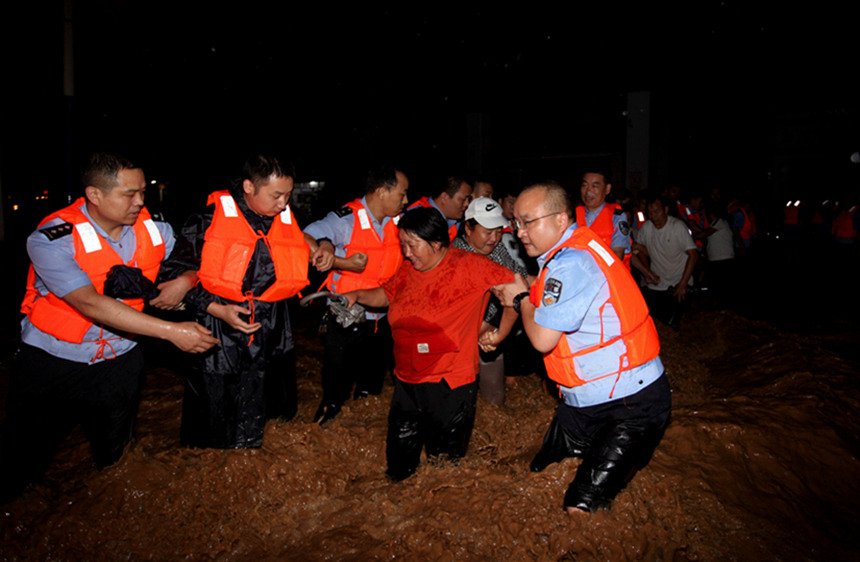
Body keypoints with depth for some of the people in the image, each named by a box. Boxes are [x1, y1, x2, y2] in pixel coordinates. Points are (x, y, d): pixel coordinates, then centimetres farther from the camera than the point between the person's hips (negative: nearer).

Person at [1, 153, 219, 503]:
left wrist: (184, 282, -17)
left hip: (118, 360, 4)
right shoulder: (51, 240, -21)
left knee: (113, 456, 18)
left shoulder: (152, 230, -8)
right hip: (51, 365, -3)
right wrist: (171, 331, -36)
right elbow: (91, 305, -31)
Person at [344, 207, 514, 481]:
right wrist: (358, 295, 3)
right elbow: (386, 294, 20)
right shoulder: (409, 268, 4)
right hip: (407, 382, 5)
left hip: (449, 386, -5)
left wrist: (493, 327, -6)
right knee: (398, 470, 14)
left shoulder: (468, 266, -12)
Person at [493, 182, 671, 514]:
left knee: (581, 508, -12)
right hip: (588, 399, 10)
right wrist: (520, 297, 4)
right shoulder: (568, 252, 7)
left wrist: (522, 298, -7)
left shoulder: (572, 263, -25)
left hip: (631, 403, -10)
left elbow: (543, 338, -24)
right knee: (539, 475, 15)